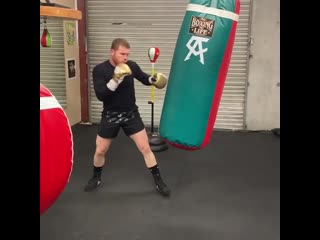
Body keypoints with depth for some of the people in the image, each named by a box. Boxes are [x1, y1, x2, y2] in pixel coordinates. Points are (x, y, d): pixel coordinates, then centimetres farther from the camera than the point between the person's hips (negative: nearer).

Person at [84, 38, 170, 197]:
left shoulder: (131, 66, -7)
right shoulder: (99, 70, -14)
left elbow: (144, 79, 10)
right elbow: (100, 95, -25)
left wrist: (153, 79, -13)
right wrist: (116, 79, -36)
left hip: (131, 114, 1)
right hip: (110, 116, -1)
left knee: (145, 148, -1)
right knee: (100, 151, 10)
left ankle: (159, 182, 11)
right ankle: (96, 178, 37)